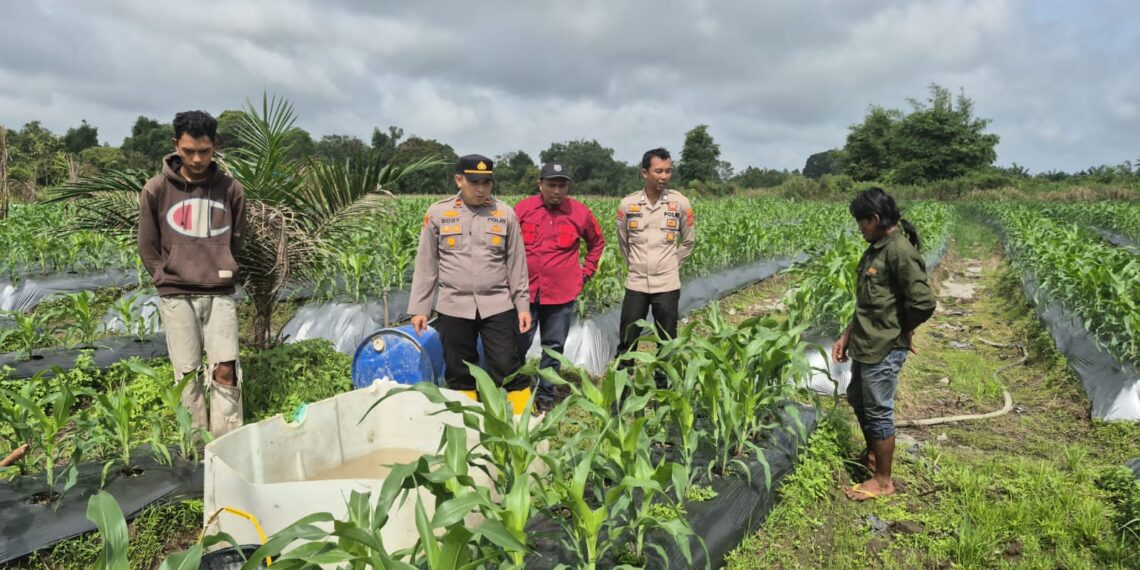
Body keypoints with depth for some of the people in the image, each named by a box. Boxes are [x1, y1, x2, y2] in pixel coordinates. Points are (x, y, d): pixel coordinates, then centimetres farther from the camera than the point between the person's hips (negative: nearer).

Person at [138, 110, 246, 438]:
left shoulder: (230, 189, 2)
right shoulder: (156, 190, -1)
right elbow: (147, 248, 6)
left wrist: (222, 275, 7)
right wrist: (170, 280, 3)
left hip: (220, 294, 1)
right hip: (176, 297, 0)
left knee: (226, 369, -4)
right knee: (188, 374, 2)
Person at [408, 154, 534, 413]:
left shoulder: (505, 214, 3)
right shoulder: (438, 213, 2)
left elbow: (516, 264, 7)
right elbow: (426, 265, 5)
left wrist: (523, 304, 5)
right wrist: (419, 307, 3)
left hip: (498, 306, 0)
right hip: (453, 308, 1)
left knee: (509, 369, -1)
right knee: (459, 374, 9)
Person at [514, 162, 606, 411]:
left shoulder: (580, 212, -2)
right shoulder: (522, 209, -4)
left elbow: (597, 242, 15)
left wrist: (587, 270, 9)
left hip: (562, 294, 1)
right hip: (524, 291, 0)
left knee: (554, 347, 10)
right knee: (517, 345, 9)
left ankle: (546, 394, 24)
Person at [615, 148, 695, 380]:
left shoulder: (680, 203, -6)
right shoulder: (627, 204, -4)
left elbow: (688, 241, 8)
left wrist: (671, 267, 9)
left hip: (667, 285, 0)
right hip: (636, 284, 1)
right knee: (626, 342, 7)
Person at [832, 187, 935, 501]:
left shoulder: (900, 251, -20)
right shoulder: (875, 249, 9)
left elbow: (924, 302, -26)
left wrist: (903, 331, -9)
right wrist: (847, 335, 12)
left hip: (884, 349, -10)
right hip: (866, 345, 10)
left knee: (878, 411, 3)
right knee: (857, 399, 22)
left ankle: (883, 480, 20)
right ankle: (872, 457, 43)